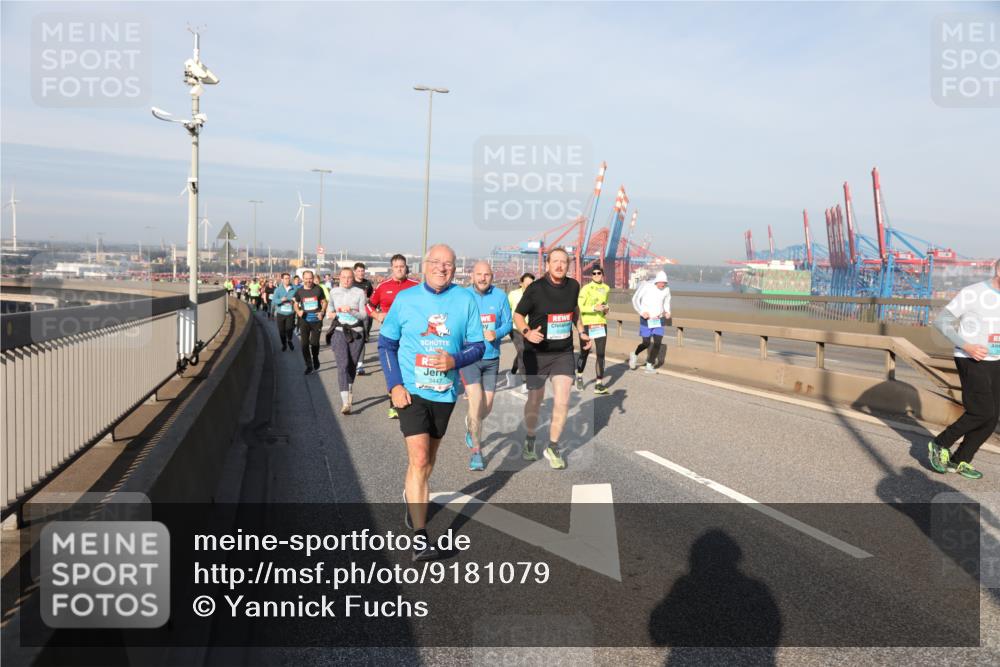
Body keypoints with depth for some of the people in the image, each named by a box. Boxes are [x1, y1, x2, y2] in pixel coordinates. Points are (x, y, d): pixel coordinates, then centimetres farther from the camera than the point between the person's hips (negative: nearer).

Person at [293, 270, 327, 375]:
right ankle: (309, 365, 11)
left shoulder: (318, 289, -3)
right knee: (304, 344, -1)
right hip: (304, 320, 1)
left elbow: (324, 302, 6)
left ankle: (315, 359, 34)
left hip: (316, 320, -1)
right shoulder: (299, 291, 0)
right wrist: (298, 311, -10)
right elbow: (296, 304, 11)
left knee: (314, 343, 5)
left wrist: (322, 312, -11)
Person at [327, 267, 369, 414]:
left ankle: (350, 390, 39)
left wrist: (351, 311, -21)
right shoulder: (334, 292, 7)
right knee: (342, 365, -14)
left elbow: (364, 315, -5)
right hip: (339, 332, 0)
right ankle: (345, 402, -21)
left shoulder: (359, 293, -1)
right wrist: (330, 313, 4)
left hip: (356, 332, 0)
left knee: (352, 365, 10)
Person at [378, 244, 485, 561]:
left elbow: (477, 345, -1)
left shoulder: (465, 300, -4)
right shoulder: (405, 299, -4)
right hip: (411, 391, -2)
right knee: (419, 458, -11)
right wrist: (394, 385, -9)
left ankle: (412, 495, 50)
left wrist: (455, 361, -21)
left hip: (445, 392, 3)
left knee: (428, 458, 20)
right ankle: (420, 536, -4)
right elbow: (386, 343, 1)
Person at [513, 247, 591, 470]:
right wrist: (527, 332, -23)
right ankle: (530, 441, 36)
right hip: (536, 353, -2)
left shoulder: (573, 286, -1)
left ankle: (553, 447, 14)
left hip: (563, 353, 3)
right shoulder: (535, 289, -13)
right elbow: (518, 315, -4)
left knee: (562, 403, -6)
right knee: (535, 401, 11)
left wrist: (581, 331, 12)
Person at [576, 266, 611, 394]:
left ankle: (599, 384, -1)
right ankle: (579, 376, 36)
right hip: (587, 325, -4)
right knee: (584, 353, 10)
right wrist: (594, 308, -24)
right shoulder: (586, 288, -9)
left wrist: (607, 308, 7)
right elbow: (579, 307, -14)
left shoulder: (606, 288, 9)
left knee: (601, 354, -4)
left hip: (601, 324, 4)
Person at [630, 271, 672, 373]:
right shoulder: (646, 286, -15)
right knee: (646, 343, 0)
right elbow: (635, 299, -8)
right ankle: (635, 355, 31)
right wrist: (641, 312, -19)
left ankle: (649, 365, 6)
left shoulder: (666, 289, -3)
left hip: (658, 320, 3)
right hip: (646, 319, -3)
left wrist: (667, 312, -2)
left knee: (657, 343, -7)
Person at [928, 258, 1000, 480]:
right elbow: (942, 322, -12)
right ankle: (940, 444, 7)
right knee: (982, 413, -13)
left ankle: (960, 460, 15)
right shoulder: (971, 293, -14)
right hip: (970, 362, -7)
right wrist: (967, 346, -22)